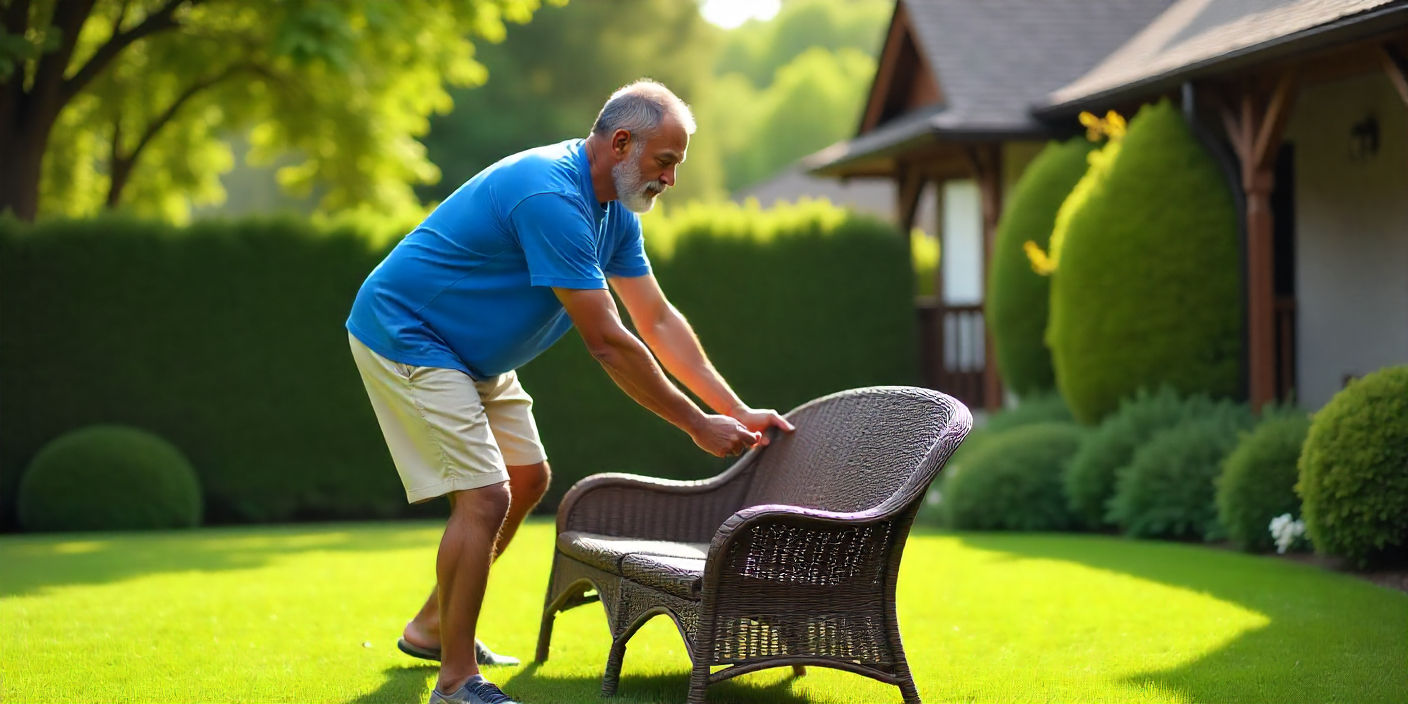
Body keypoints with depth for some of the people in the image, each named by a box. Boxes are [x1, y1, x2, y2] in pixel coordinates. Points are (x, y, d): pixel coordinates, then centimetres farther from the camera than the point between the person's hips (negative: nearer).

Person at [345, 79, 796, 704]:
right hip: (405, 339, -10)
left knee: (527, 478, 15)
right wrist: (698, 424, -22)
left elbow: (657, 318, 6)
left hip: (474, 357, 11)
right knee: (484, 496, -16)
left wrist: (736, 411, 1)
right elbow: (608, 344, -29)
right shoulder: (551, 199, -30)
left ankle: (433, 626, 29)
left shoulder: (614, 211, 2)